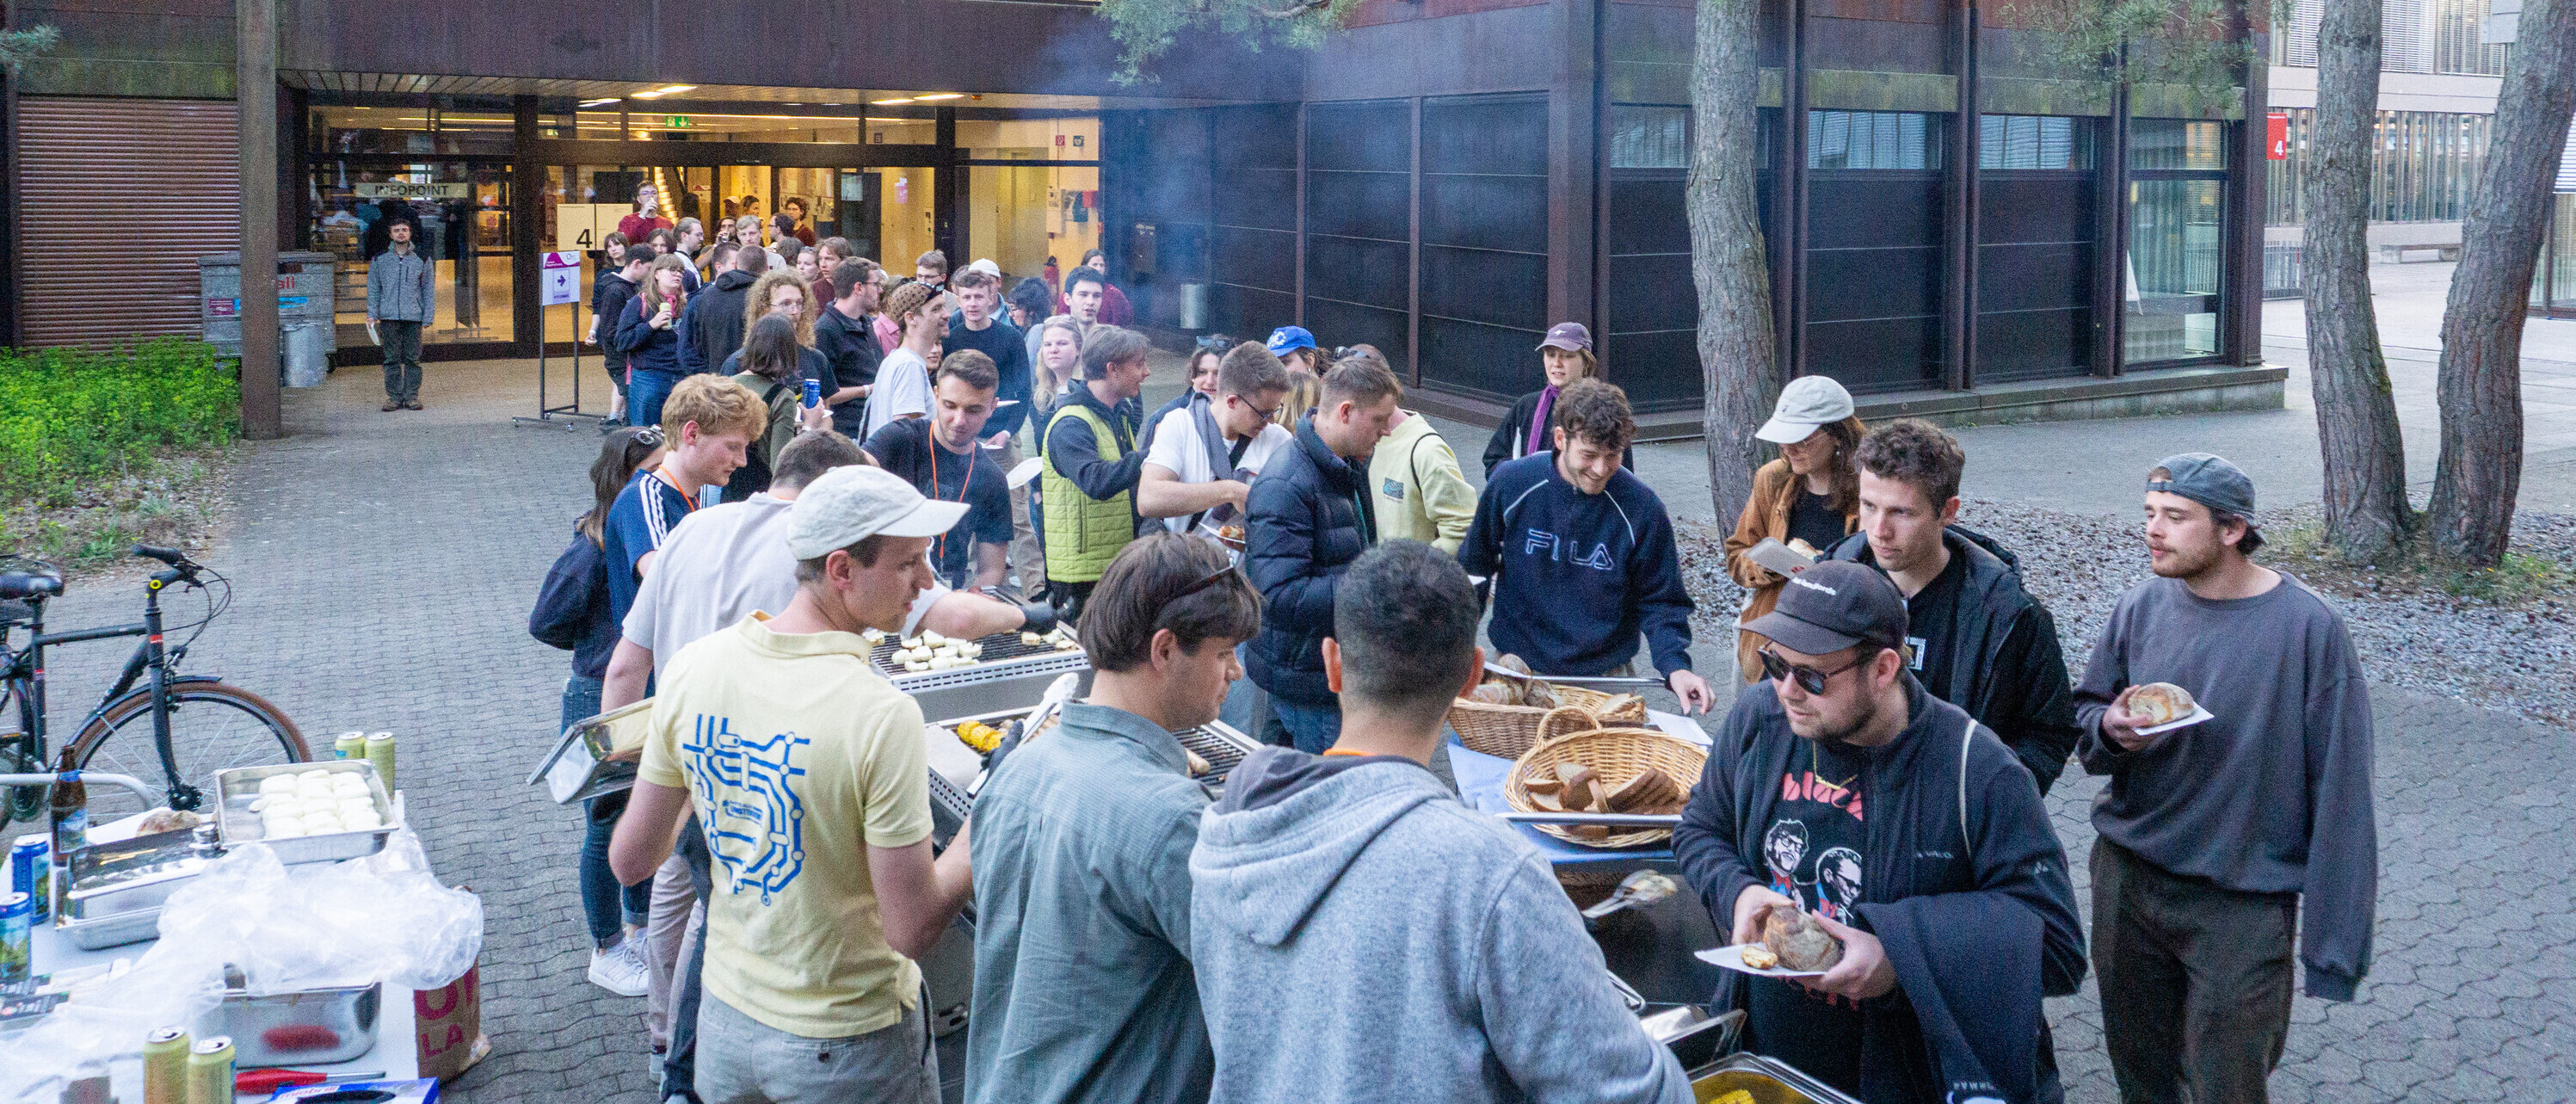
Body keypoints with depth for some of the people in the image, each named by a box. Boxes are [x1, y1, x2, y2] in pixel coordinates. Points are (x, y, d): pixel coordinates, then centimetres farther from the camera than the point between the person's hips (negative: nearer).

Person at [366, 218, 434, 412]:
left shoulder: (422, 259, 8)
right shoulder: (379, 259, 10)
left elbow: (429, 290, 9)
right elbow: (373, 288, 13)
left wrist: (428, 316, 1)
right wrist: (372, 314, 4)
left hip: (413, 316, -1)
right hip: (388, 316, 1)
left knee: (412, 358, 0)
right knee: (391, 359, 1)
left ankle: (412, 396, 6)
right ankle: (393, 397, 5)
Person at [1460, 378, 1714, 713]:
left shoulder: (1641, 508, -12)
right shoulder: (1511, 482, -10)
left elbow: (1660, 601, -5)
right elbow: (1475, 563, 6)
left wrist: (1675, 666, -21)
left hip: (1605, 677, -1)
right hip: (1517, 669, 1)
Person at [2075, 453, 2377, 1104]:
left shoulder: (2307, 628, -14)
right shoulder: (2143, 606, -1)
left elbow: (2339, 790, -12)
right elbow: (2085, 710, 10)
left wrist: (2333, 937, -13)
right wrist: (2109, 730, -16)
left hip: (2242, 905, -4)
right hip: (2128, 880, 4)